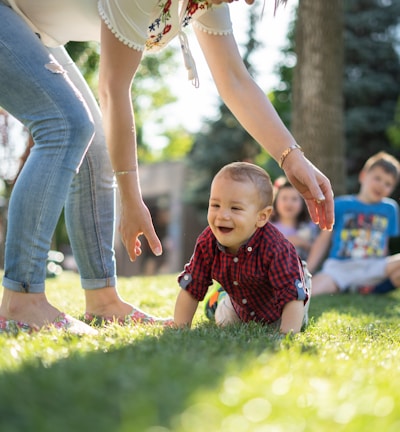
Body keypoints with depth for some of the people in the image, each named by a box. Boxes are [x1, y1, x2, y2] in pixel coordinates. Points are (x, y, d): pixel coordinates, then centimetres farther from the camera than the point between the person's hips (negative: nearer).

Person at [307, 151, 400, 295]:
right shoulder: (341, 205, 10)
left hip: (373, 268, 4)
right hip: (339, 267, -3)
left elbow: (384, 245, 21)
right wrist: (306, 272, 2)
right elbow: (323, 239, 10)